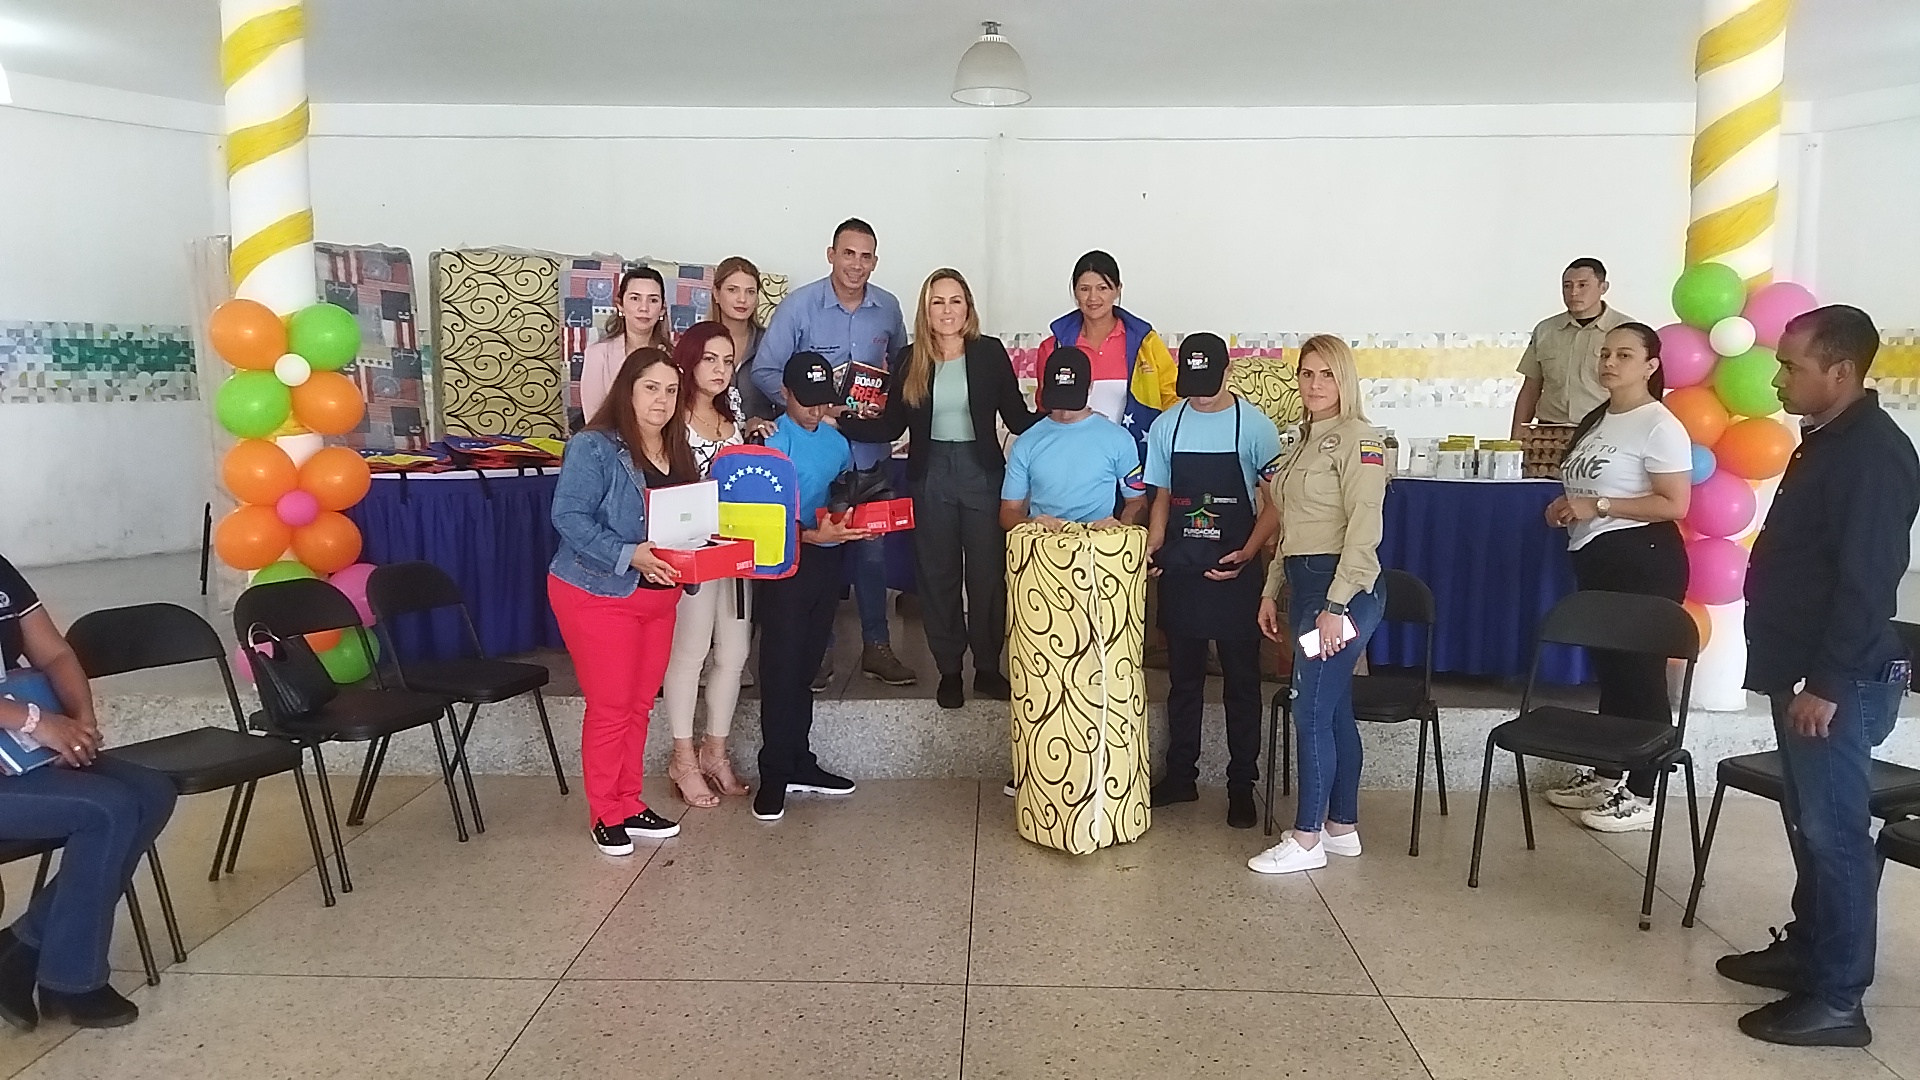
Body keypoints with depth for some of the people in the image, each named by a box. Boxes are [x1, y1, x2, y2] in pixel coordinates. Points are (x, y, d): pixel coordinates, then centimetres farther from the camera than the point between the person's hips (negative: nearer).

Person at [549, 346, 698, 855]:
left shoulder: (677, 452, 8)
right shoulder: (593, 448, -14)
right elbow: (569, 518, -21)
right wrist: (630, 555, -29)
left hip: (658, 596, 7)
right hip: (599, 595, -7)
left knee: (640, 704, 13)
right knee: (610, 708, 0)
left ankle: (630, 803, 26)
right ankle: (606, 814, 15)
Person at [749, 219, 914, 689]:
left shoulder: (888, 308, 3)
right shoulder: (799, 305, -6)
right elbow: (765, 371, -6)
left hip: (870, 449, 2)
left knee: (872, 545, 8)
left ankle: (876, 646, 20)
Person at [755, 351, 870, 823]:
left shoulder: (837, 441, 12)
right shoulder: (773, 442, -8)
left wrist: (857, 523, -3)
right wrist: (813, 535, -30)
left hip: (830, 559, 6)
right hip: (788, 562, -6)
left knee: (807, 664, 14)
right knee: (781, 668, -3)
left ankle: (798, 762, 24)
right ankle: (775, 776, 5)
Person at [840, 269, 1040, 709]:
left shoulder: (990, 353, 0)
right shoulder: (908, 360, 4)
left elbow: (1017, 417, -1)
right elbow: (890, 427, 6)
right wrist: (837, 423, -3)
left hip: (982, 472, -1)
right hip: (931, 476, 1)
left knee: (988, 572, 0)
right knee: (937, 574, 6)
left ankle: (988, 668, 16)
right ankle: (948, 670, 19)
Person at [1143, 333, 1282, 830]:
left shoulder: (1255, 427, -6)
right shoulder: (1166, 427, 4)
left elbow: (1276, 504, -5)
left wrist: (1247, 554, -18)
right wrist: (1152, 550, -4)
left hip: (1234, 574, -3)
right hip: (1180, 571, 3)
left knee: (1241, 682, 5)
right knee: (1183, 678, 13)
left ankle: (1241, 785, 15)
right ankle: (1180, 775, 25)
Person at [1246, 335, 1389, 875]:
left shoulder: (1358, 438, -10)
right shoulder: (1306, 442, 16)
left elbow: (1364, 530, -18)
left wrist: (1335, 606, -21)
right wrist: (1272, 592, 16)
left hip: (1343, 587, -9)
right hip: (1304, 585, 9)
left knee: (1312, 709, -6)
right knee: (1334, 709, 13)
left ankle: (1307, 839, 3)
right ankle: (1343, 827, 22)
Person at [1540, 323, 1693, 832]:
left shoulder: (1659, 426, -13)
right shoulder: (1596, 419, 15)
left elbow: (1675, 505, -19)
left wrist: (1598, 507, -18)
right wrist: (1566, 506, 7)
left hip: (1642, 560, -9)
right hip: (1595, 557, 9)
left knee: (1640, 673, -4)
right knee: (1608, 668, 16)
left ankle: (1641, 797, 4)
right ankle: (1604, 775, 27)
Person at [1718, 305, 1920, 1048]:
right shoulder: (1828, 440, 12)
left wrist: (1828, 684, -21)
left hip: (1841, 681, -10)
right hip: (1804, 669, 10)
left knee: (1835, 831, -4)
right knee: (1808, 822, 18)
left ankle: (1837, 999, 4)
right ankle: (1807, 947, 31)